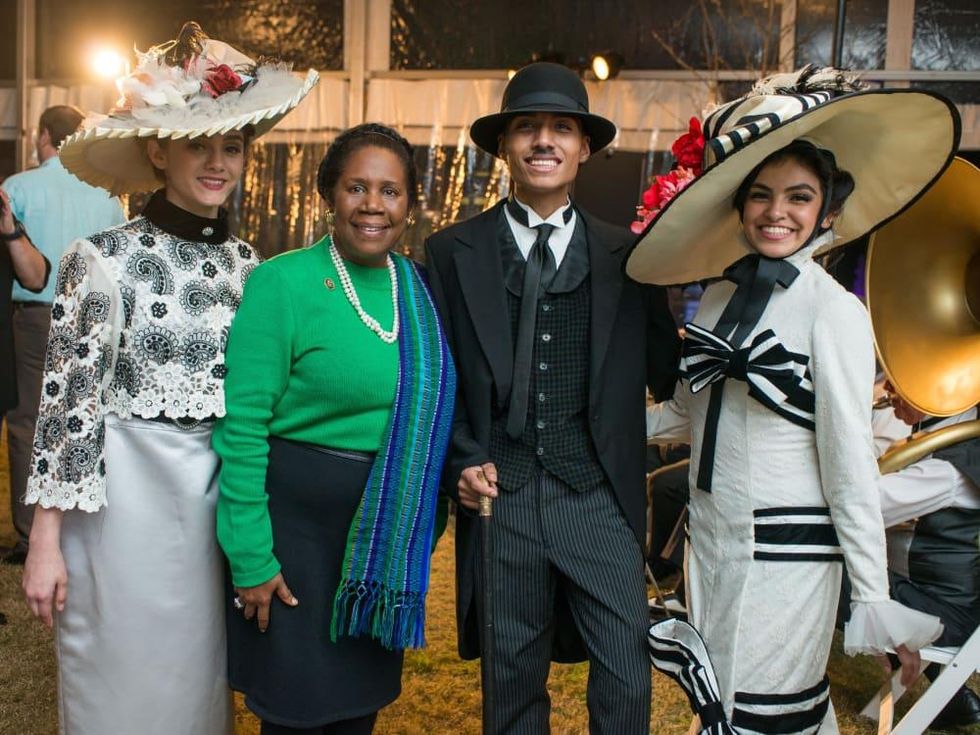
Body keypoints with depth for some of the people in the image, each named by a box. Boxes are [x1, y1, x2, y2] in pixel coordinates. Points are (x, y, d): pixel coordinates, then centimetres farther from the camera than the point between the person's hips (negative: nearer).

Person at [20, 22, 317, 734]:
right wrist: (46, 541, -10)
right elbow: (68, 400, -10)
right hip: (127, 496, -4)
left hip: (220, 495, 5)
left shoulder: (247, 263, 5)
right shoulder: (105, 258, -10)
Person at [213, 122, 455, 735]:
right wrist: (249, 556, -16)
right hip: (296, 517, -5)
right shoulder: (282, 282, -13)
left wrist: (419, 530, 7)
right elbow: (242, 426, -14)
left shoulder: (417, 288, 3)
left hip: (388, 531, 5)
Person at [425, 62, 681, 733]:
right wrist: (461, 462, -6)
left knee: (627, 679, 5)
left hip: (600, 498, 0)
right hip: (499, 496, 0)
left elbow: (663, 376, 5)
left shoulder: (627, 255, 5)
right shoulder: (451, 254, 4)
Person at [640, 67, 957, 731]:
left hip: (787, 552, -6)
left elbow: (851, 463, -14)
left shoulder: (835, 311, -14)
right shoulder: (720, 295, 5)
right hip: (710, 540, 7)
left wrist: (876, 601, -12)